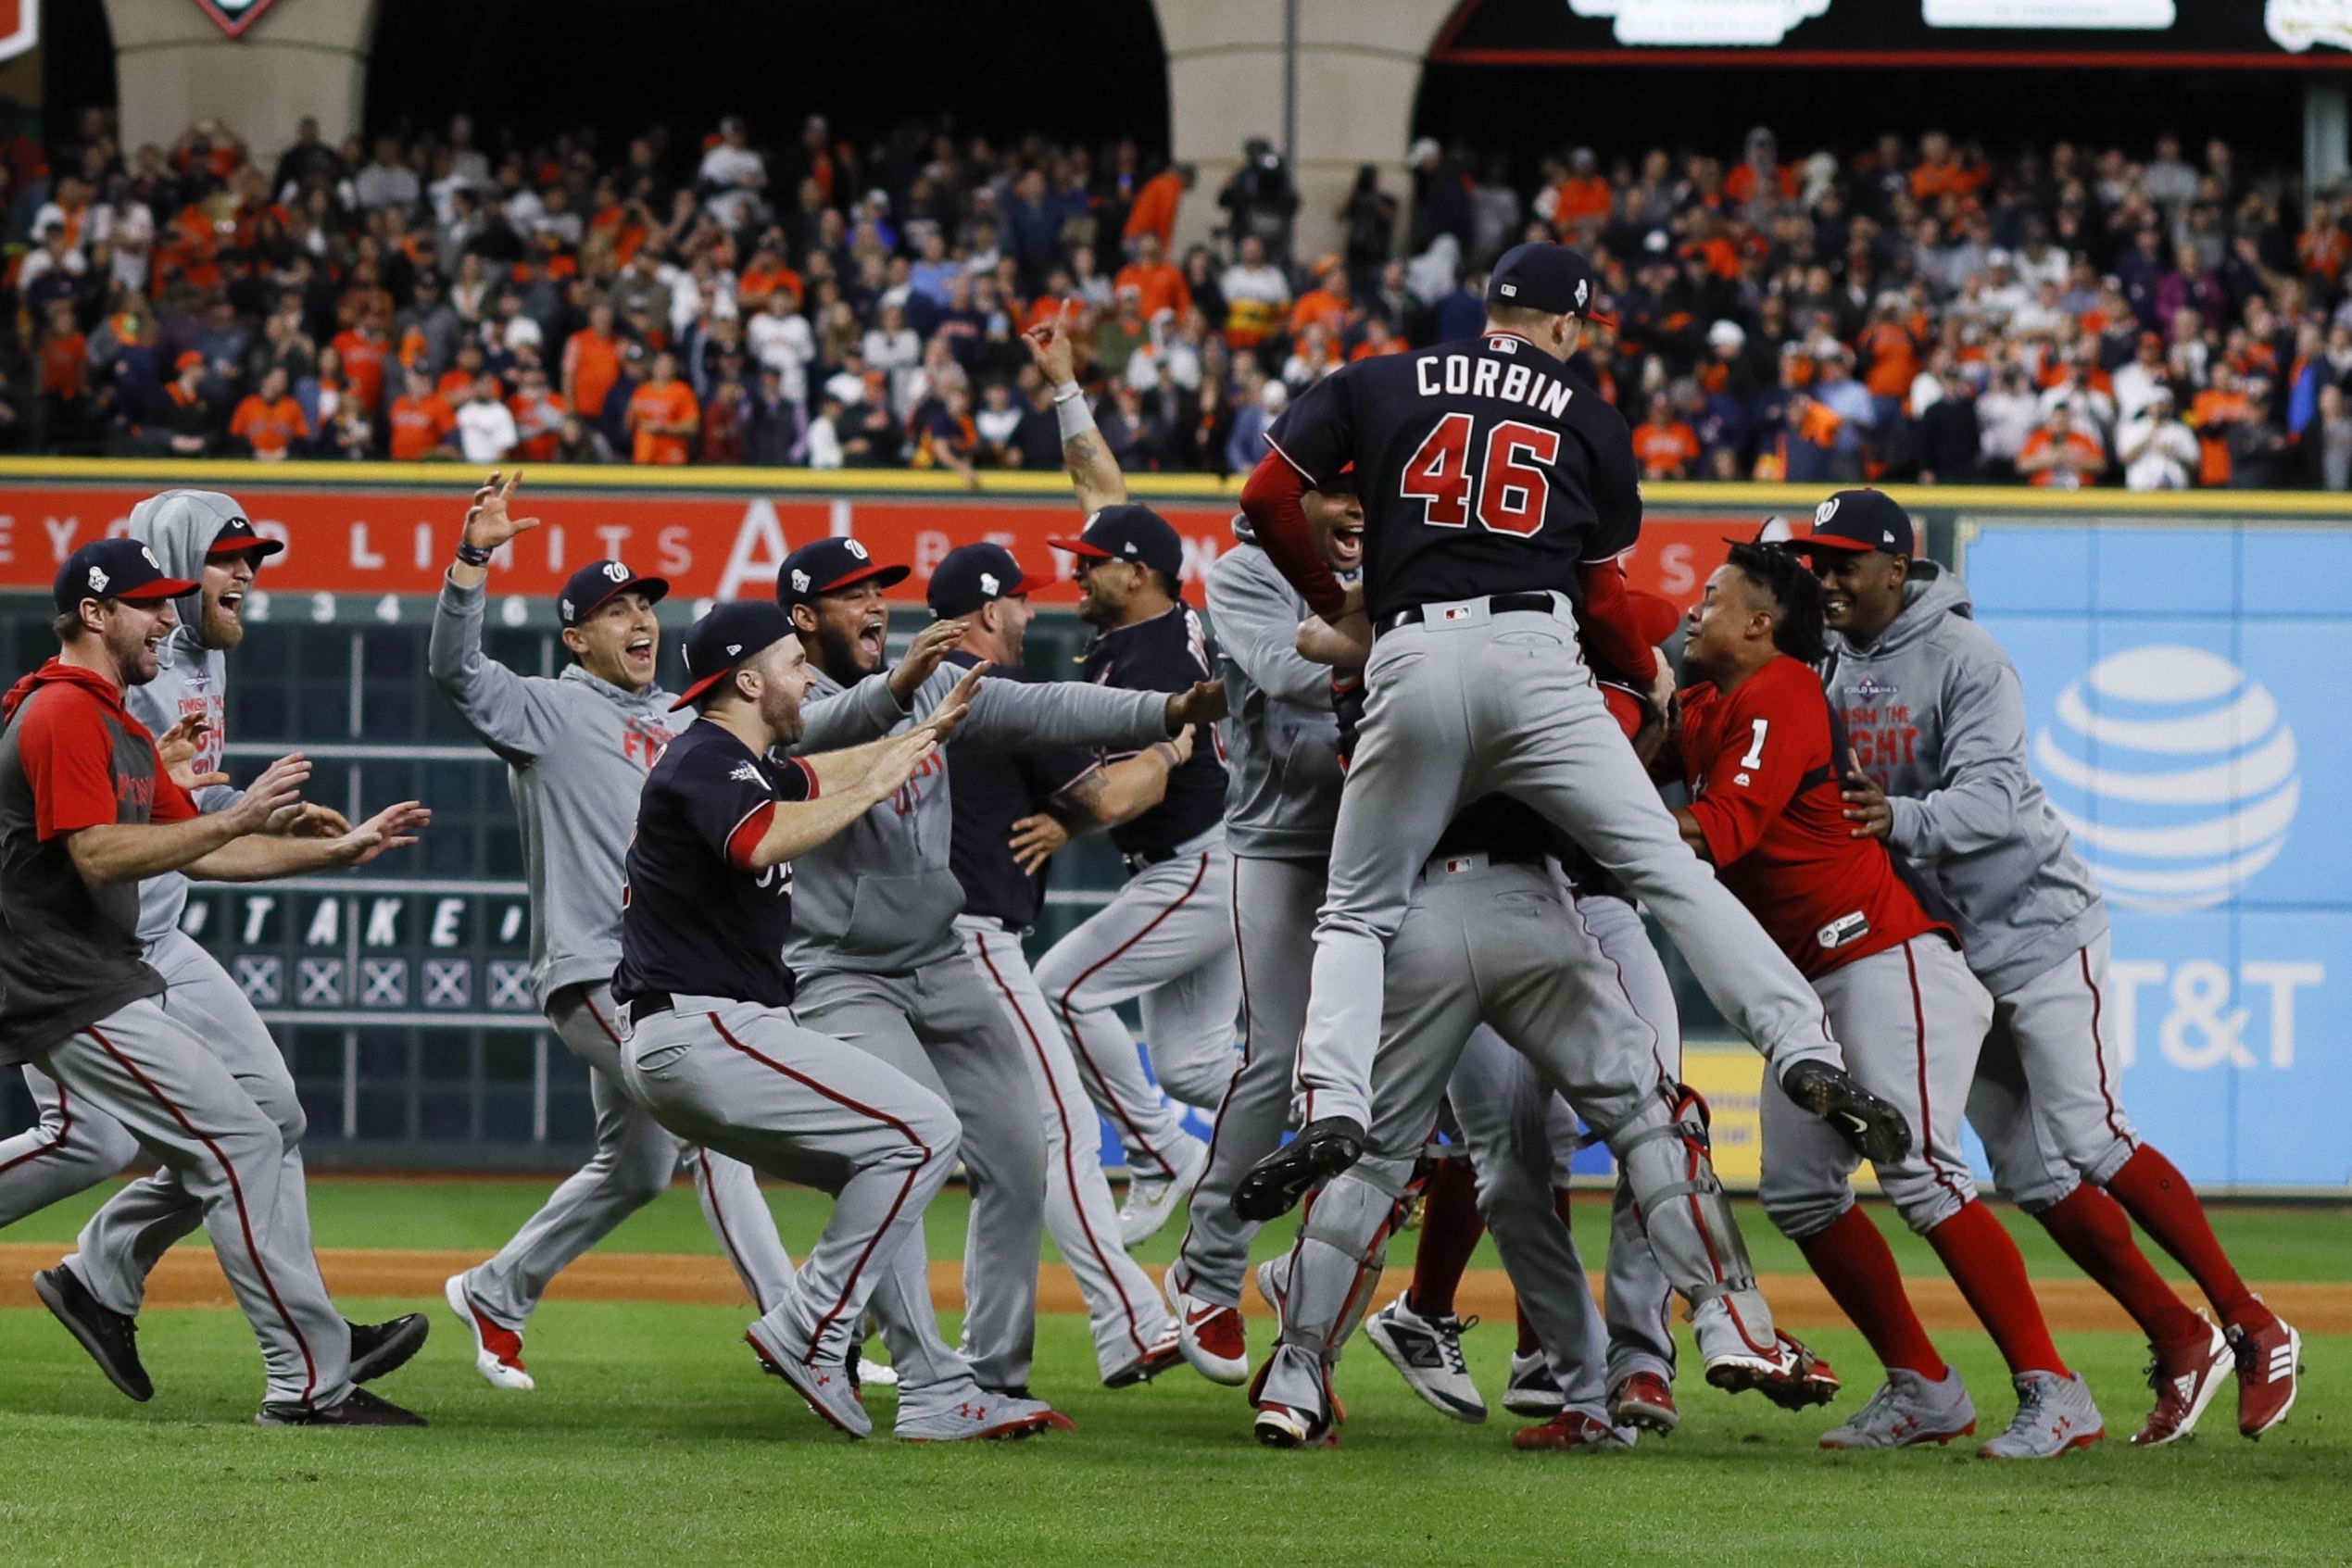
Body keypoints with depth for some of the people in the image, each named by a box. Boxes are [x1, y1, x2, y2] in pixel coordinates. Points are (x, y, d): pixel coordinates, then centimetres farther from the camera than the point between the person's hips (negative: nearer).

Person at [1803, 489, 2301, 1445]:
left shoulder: (1964, 658, -16)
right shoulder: (1829, 667, 7)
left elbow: (1992, 800, -28)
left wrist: (1904, 819, -47)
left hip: (2035, 928, -7)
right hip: (1941, 950, 7)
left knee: (2090, 1142, -14)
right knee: (2031, 1176, 3)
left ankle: (2254, 1330, -6)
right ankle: (2181, 1345, 12)